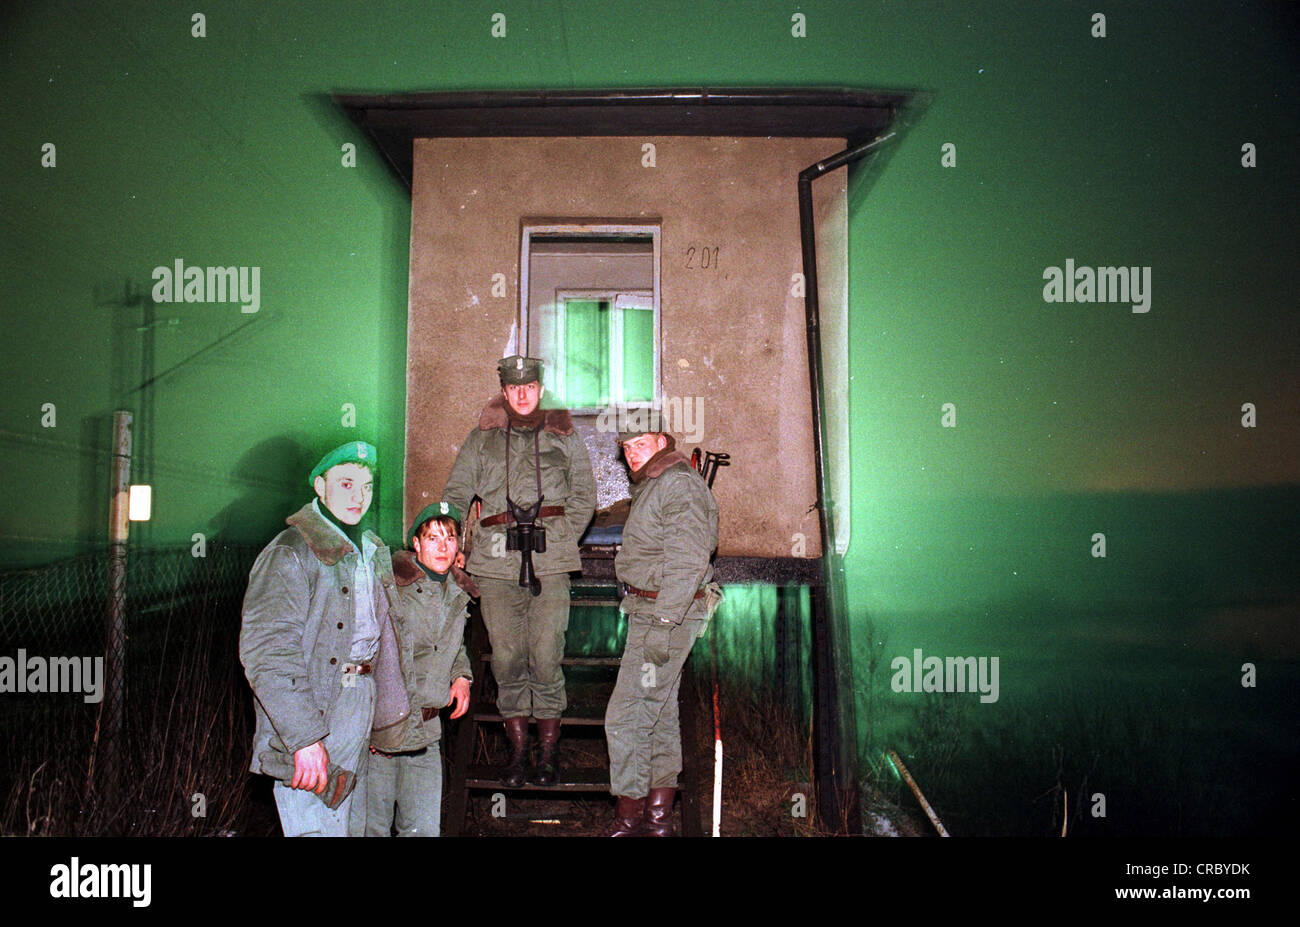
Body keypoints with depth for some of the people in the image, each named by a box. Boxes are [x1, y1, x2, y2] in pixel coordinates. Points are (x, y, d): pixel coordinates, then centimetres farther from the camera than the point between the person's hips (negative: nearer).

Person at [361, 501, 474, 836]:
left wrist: (461, 676, 9)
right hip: (378, 729, -5)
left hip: (425, 733, 5)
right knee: (371, 827, 5)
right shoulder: (389, 585, -13)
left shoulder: (458, 595, 9)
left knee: (424, 827, 7)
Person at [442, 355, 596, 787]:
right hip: (496, 563, 1)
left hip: (550, 564, -1)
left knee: (545, 659, -4)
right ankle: (517, 752, 15)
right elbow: (455, 494, 15)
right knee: (507, 660, 3)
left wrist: (560, 541, 1)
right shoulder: (483, 438, 13)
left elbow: (583, 498, 12)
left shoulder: (564, 437, 11)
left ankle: (548, 751, 11)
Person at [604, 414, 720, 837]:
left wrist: (663, 625, -26)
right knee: (660, 714, 14)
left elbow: (687, 563, -23)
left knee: (626, 717, -7)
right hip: (649, 610, 11)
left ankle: (629, 817, 3)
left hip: (667, 614, -10)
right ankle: (658, 815, 22)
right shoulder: (651, 485, 17)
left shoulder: (679, 486, -15)